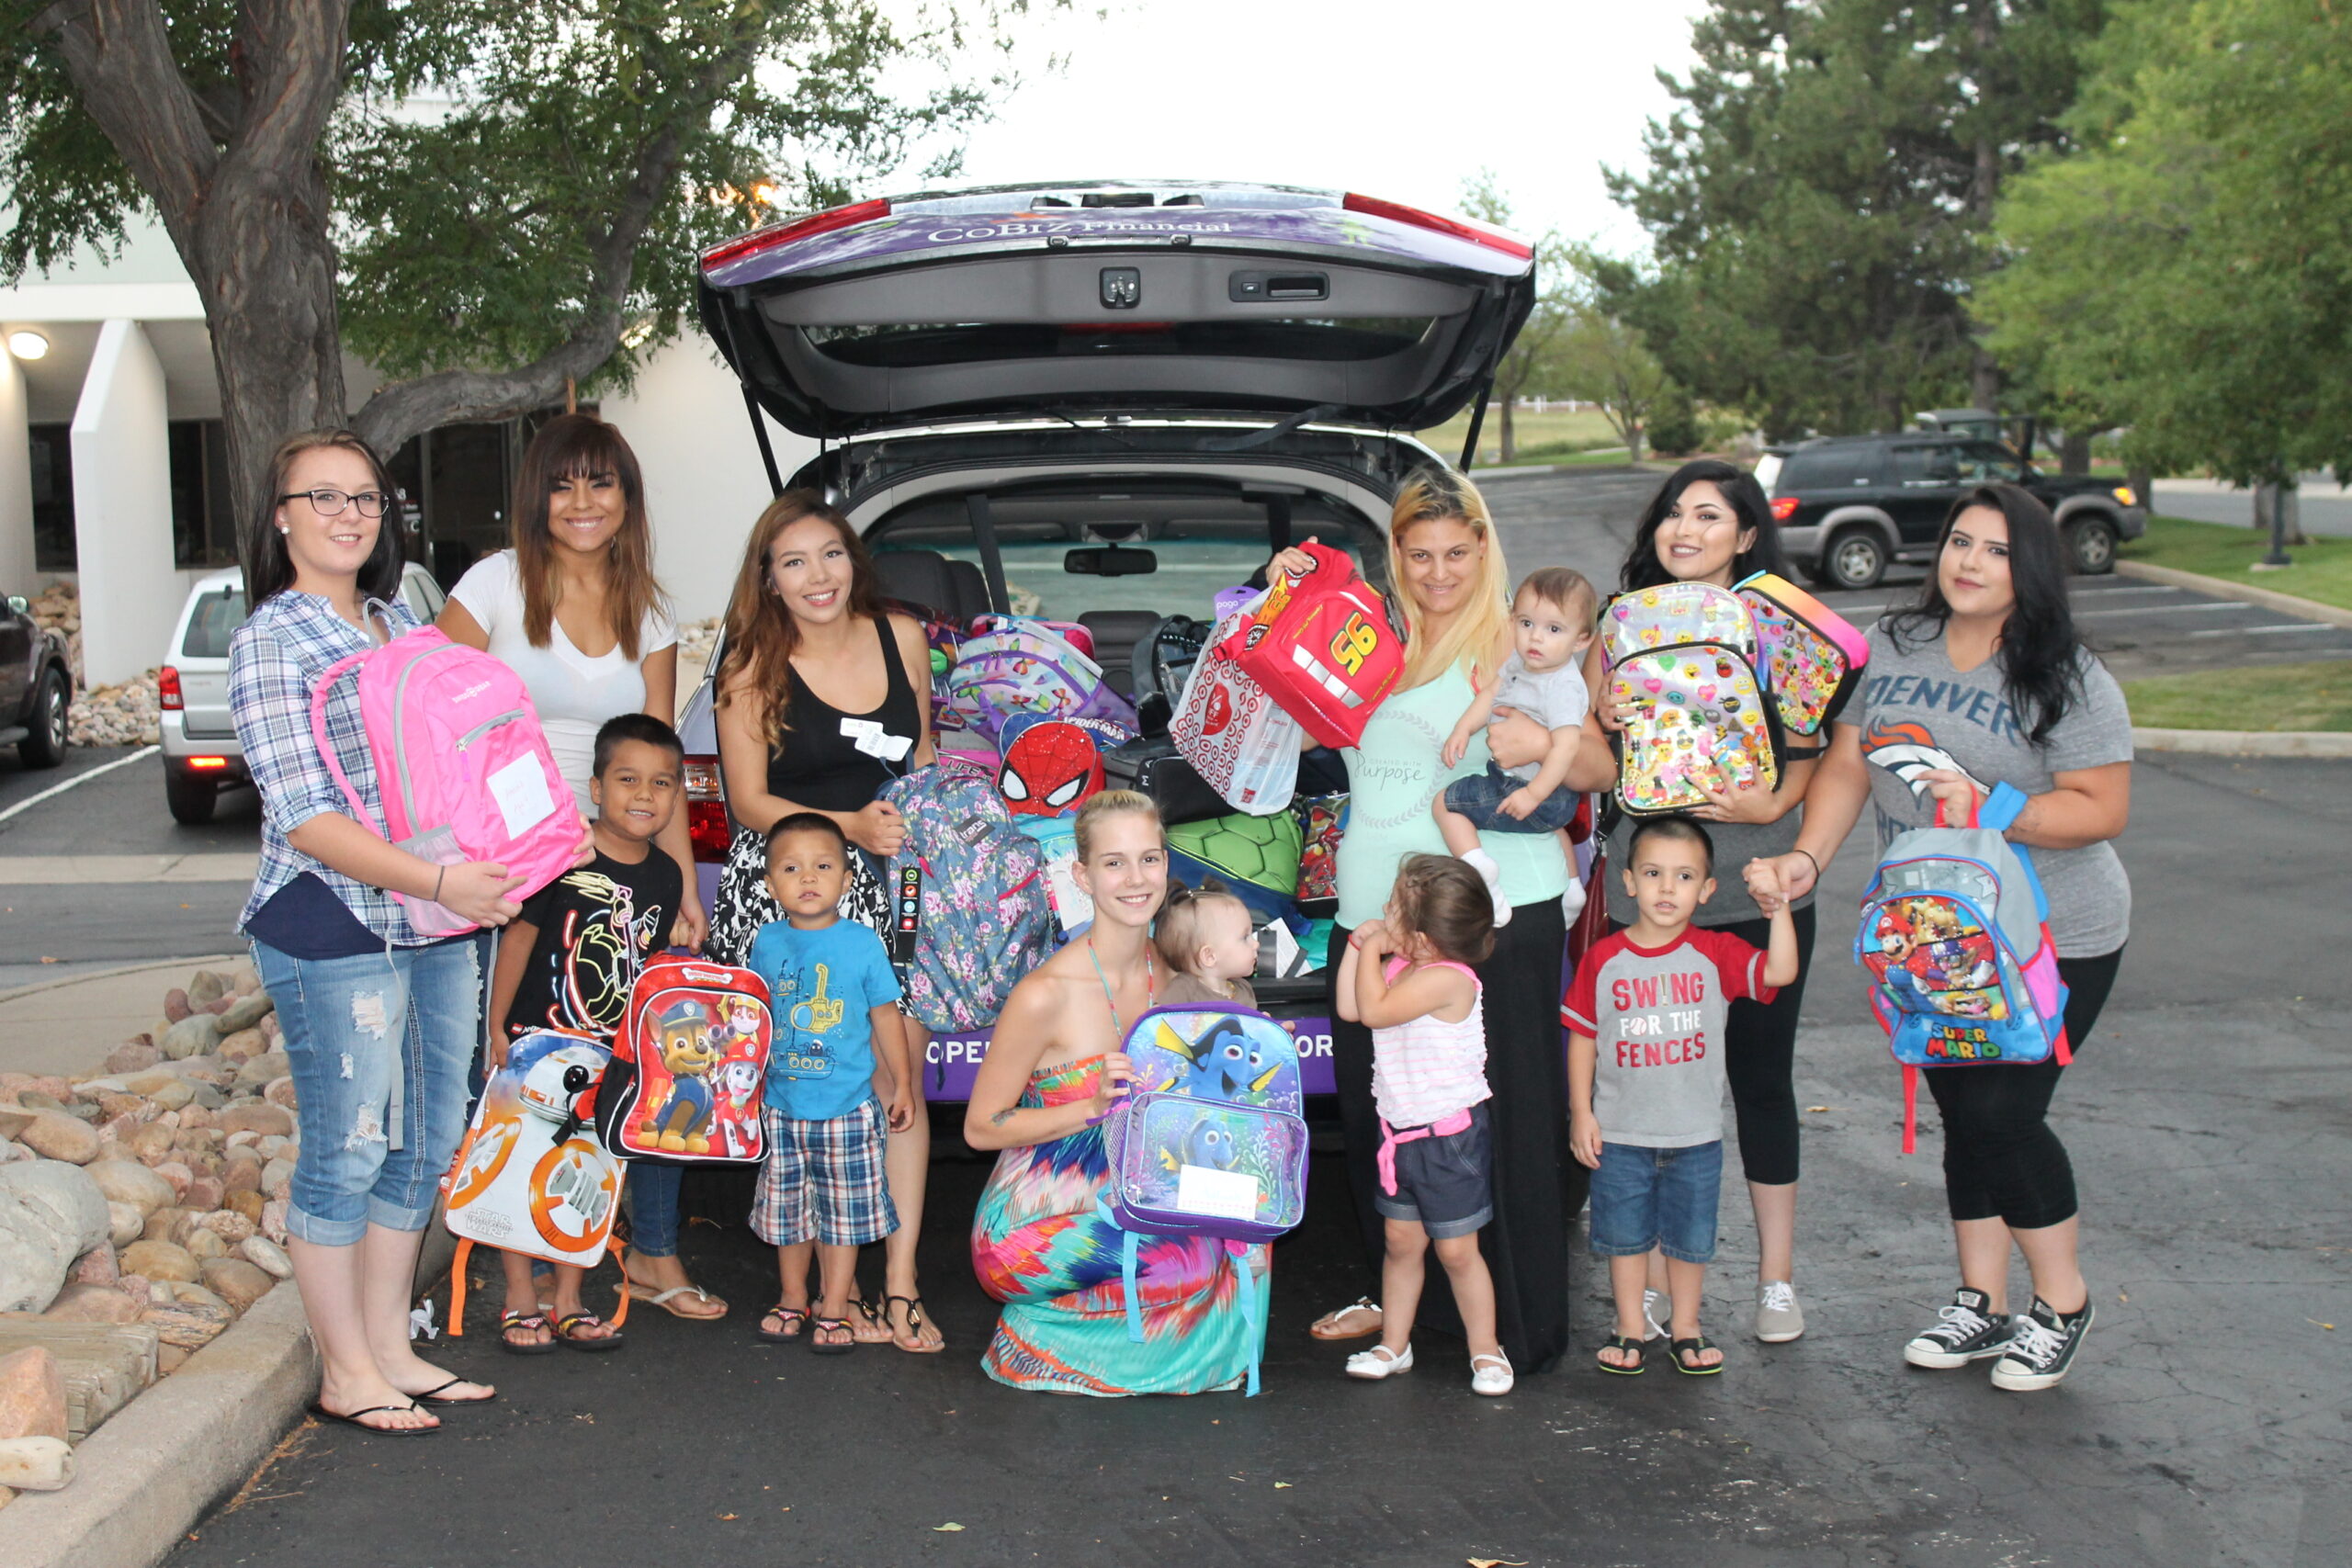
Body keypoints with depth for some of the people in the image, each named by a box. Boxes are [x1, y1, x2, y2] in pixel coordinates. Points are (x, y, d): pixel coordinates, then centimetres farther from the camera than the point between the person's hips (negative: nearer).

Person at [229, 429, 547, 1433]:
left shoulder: (402, 621, 13)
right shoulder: (271, 637, -8)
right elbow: (303, 818, -15)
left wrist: (490, 868, 5)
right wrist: (439, 881, -22)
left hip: (439, 925, 7)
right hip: (332, 927, -7)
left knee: (426, 1141, 13)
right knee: (348, 1150, 1)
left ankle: (389, 1347, 26)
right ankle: (346, 1375, 15)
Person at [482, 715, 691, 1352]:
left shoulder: (665, 876, 2)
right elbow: (519, 936, -9)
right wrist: (497, 1029, -8)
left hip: (611, 1054, 5)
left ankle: (568, 1302, 22)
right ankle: (520, 1300, 15)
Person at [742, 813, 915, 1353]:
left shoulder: (862, 943, -6)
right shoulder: (767, 943, 1)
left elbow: (885, 1016, 2)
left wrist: (899, 1082, 5)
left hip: (849, 1105, -2)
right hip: (782, 1102, 3)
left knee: (844, 1209, 4)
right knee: (788, 1207, 13)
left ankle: (834, 1309, 15)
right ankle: (793, 1299, 30)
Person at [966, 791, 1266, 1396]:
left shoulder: (1168, 971, 0)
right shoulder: (1046, 993, -21)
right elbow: (980, 1128, -13)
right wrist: (1095, 1106, -23)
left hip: (1114, 1208, 7)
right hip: (1028, 1228, -7)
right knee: (1202, 1260, -22)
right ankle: (1043, 1342, 3)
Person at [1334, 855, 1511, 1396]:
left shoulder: (1450, 978, -24)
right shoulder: (1398, 967, 3)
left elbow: (1374, 1009, -27)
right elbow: (1350, 1008, 8)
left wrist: (1372, 950, -14)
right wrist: (1358, 947, 2)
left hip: (1449, 1135, -8)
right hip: (1399, 1130, 8)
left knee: (1456, 1250, 2)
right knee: (1402, 1241, 15)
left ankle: (1486, 1351, 17)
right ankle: (1394, 1345, 25)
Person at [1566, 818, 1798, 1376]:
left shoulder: (1715, 954, -5)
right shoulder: (1604, 958, -5)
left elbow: (1780, 972, -20)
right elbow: (1582, 1037, 1)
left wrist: (1777, 909, -31)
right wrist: (1581, 1113, -2)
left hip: (1695, 1135, 0)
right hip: (1620, 1135, 0)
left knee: (1690, 1238, 13)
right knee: (1625, 1235, 11)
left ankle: (1686, 1330, 30)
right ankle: (1630, 1328, 28)